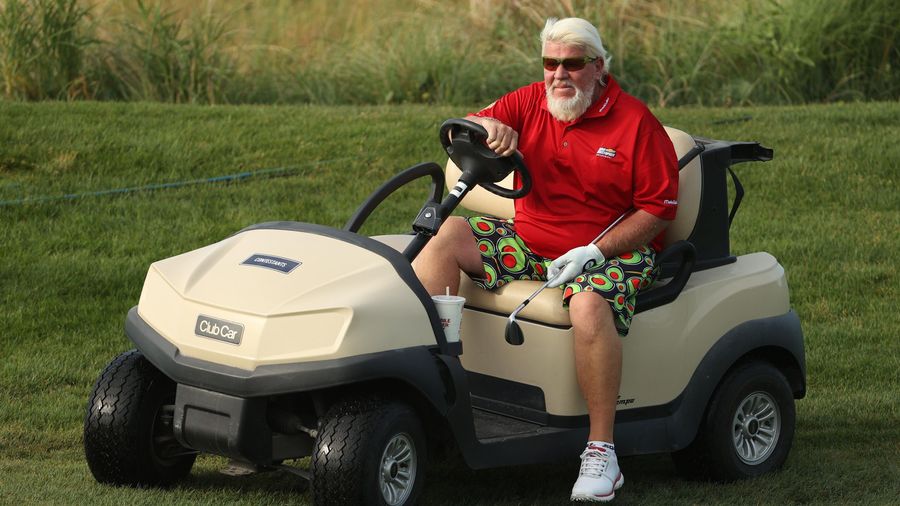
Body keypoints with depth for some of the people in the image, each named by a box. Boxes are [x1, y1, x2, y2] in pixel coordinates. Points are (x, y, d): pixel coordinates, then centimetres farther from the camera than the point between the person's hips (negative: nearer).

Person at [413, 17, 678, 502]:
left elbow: (658, 209, -10)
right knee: (450, 233, -13)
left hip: (611, 249, -5)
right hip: (529, 240, 5)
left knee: (590, 306, -37)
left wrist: (593, 251, -20)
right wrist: (486, 125, -24)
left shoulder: (635, 121, -7)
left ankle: (601, 453, -31)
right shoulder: (529, 103, 5)